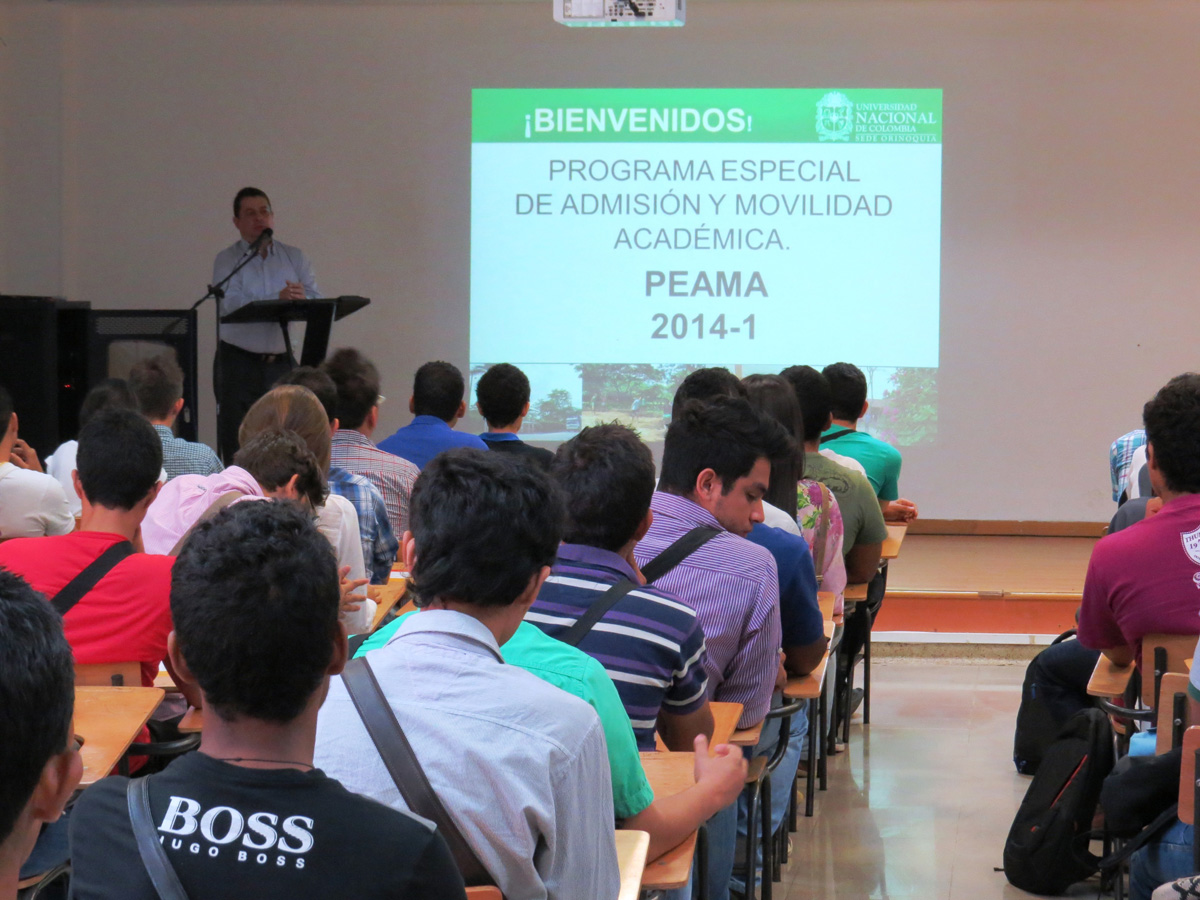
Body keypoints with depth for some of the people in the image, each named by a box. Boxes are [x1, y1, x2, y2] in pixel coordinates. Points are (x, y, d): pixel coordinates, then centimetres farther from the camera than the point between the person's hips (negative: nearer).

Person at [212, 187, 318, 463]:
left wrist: (301, 298, -23)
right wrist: (279, 298, -27)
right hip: (239, 363, -2)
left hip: (282, 361, 2)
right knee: (236, 442, -5)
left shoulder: (295, 257, 13)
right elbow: (232, 304, -15)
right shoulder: (226, 260, 4)